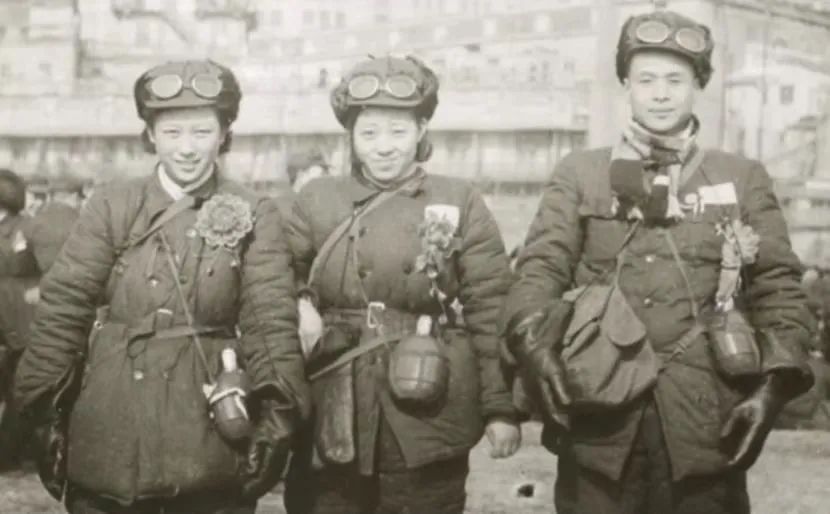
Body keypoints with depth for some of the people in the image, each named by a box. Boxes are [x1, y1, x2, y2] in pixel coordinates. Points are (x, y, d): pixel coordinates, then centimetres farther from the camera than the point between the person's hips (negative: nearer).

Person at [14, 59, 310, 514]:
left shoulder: (255, 217, 1)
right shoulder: (111, 207, 1)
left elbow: (272, 321, -5)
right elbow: (63, 309, -1)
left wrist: (275, 416, -14)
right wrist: (45, 411, -4)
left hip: (211, 445, 0)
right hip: (111, 436, 0)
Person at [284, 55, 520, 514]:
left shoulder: (460, 204, 0)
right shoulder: (316, 201, 5)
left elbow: (491, 313, -1)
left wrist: (501, 408, -4)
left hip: (426, 419, -2)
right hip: (333, 419, 2)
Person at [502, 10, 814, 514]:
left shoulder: (745, 179, 11)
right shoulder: (579, 173, 10)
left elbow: (779, 290, 6)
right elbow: (540, 270, 2)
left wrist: (774, 383, -8)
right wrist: (536, 350, -16)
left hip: (707, 416, 0)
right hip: (599, 410, 0)